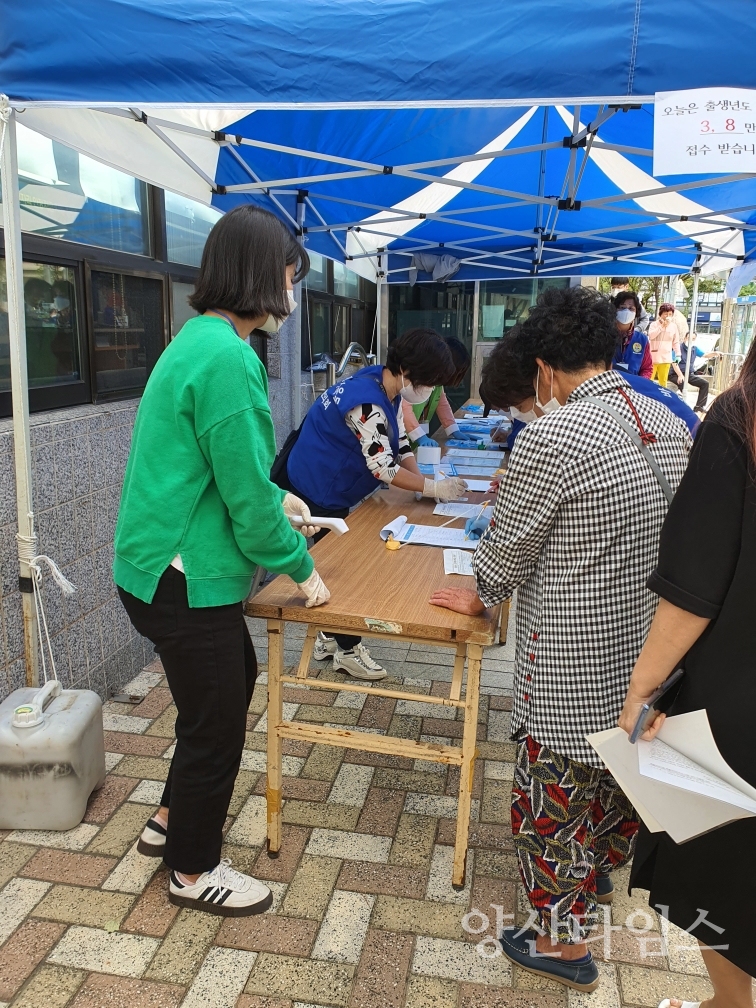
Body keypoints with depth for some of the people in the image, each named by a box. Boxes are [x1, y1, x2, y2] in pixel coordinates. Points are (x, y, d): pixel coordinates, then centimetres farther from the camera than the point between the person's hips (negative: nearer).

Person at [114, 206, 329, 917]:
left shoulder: (199, 340, 9)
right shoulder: (227, 358, -24)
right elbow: (248, 497, -21)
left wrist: (275, 500, 16)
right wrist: (301, 568, -8)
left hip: (167, 567, 10)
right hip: (185, 581, -10)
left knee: (234, 680, 25)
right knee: (215, 722, 8)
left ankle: (172, 821, 43)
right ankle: (193, 872, 32)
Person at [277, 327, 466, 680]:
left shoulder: (390, 390, 0)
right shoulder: (367, 403, -30)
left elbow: (400, 444, 4)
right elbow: (383, 468, -29)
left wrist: (422, 481, -9)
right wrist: (432, 487, -22)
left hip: (330, 490, 10)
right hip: (316, 491, -10)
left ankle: (330, 637, 33)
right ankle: (347, 649, 16)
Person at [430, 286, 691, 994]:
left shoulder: (551, 436, -22)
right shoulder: (672, 426, 0)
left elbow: (508, 547, -12)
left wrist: (478, 598, 7)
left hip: (574, 670, -8)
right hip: (651, 654, 8)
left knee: (554, 801, 12)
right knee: (623, 785, 28)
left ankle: (562, 942, 31)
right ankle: (596, 881, 53)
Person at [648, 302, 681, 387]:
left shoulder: (673, 326, 7)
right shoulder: (654, 324, 0)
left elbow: (676, 342, 12)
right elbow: (651, 335, -18)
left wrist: (678, 354, 5)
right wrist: (662, 325, -17)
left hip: (666, 358, 3)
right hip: (653, 357, -3)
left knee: (663, 381, 7)